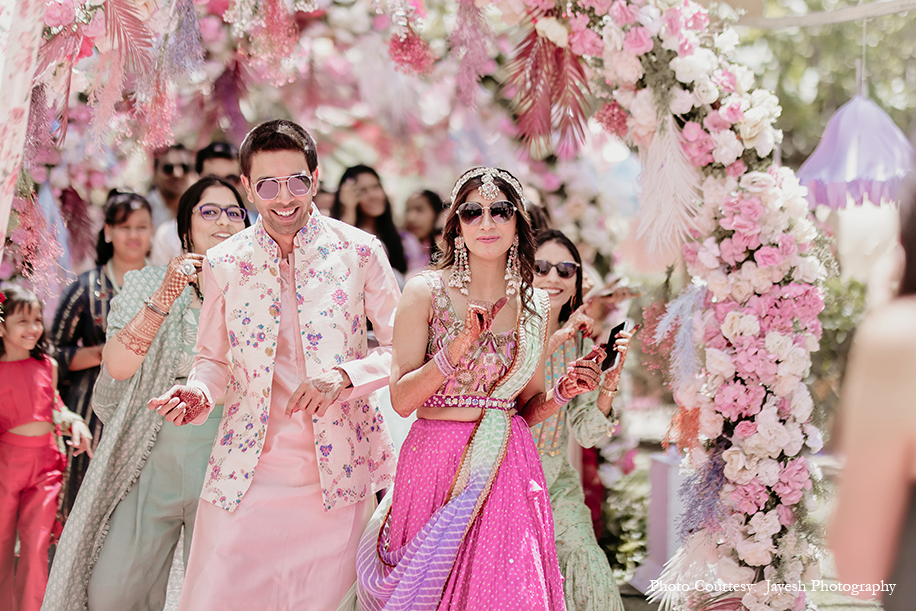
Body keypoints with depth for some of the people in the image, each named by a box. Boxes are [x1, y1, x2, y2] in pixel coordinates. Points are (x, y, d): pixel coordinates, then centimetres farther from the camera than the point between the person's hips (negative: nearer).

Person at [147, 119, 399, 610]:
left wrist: (345, 375, -16)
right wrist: (199, 392, -7)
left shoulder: (359, 252, -1)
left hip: (339, 475, -1)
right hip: (245, 476, 1)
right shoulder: (223, 264, 4)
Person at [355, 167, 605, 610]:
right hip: (437, 466, -2)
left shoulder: (534, 306, 7)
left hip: (508, 469, 2)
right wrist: (454, 351, -20)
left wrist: (564, 390, -4)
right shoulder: (426, 292, -3)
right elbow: (401, 399, -8)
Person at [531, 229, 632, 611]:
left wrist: (613, 376, -11)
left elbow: (586, 435, 1)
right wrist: (550, 342, -23)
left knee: (588, 568, -14)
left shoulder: (580, 345, 6)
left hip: (554, 481, 4)